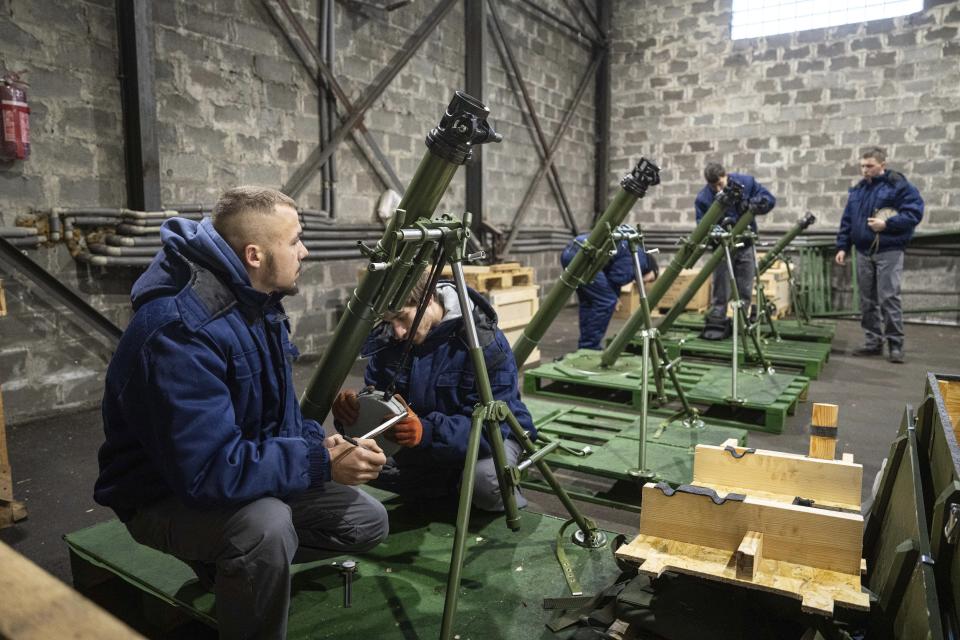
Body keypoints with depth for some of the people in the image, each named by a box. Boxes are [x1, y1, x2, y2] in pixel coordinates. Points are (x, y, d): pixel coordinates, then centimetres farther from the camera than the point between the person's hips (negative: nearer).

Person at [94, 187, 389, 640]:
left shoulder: (255, 302, -1)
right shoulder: (181, 330, -32)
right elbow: (207, 470, -36)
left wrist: (320, 443, -8)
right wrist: (321, 463, -32)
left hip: (244, 474, 8)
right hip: (167, 495, -8)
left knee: (367, 520, 3)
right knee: (265, 525, -39)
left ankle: (234, 561, 15)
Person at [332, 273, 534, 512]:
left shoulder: (486, 343, -27)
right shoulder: (387, 339, -11)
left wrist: (427, 431, -49)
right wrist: (352, 405, -33)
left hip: (494, 435, -5)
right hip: (425, 443, 5)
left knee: (484, 480, -37)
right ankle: (460, 487, -1)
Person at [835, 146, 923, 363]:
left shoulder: (899, 185, -5)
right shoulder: (857, 190, 13)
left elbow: (914, 212, -11)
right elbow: (847, 221, 16)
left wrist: (887, 224, -21)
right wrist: (842, 246, 10)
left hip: (889, 252, -6)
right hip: (864, 253, 6)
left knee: (888, 298, -7)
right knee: (867, 300, 8)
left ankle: (895, 344, 2)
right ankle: (874, 341, 17)